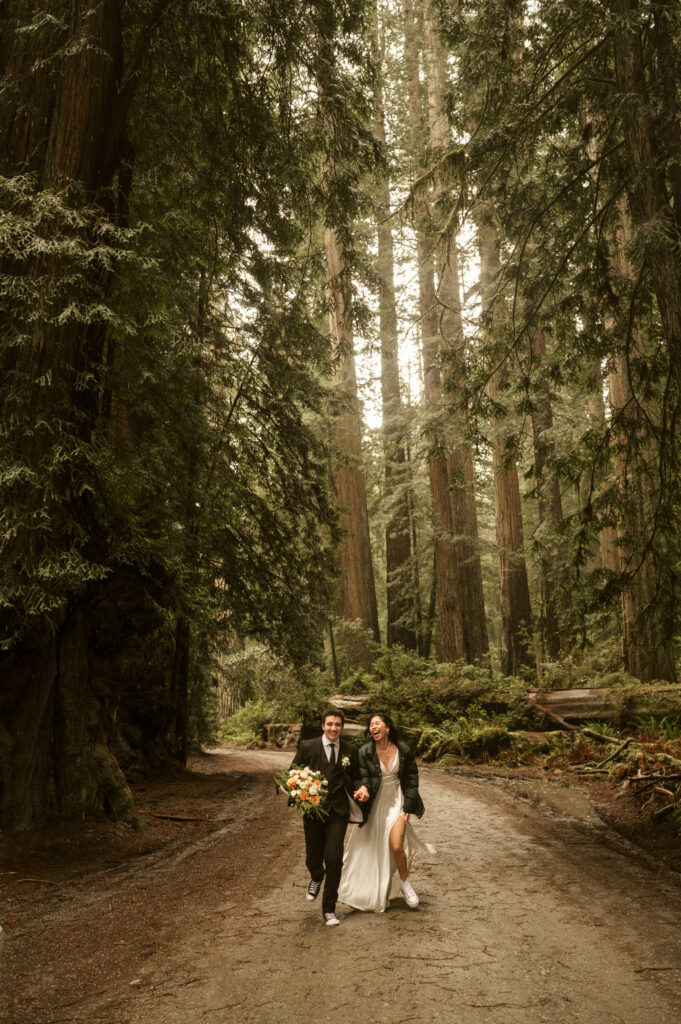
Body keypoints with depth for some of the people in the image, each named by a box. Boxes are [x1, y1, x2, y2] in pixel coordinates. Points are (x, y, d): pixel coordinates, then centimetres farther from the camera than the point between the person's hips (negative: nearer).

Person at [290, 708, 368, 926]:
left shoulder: (350, 750, 4)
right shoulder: (307, 747, -2)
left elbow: (355, 777, 12)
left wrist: (361, 789, -10)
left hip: (338, 812, 0)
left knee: (334, 859, -6)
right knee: (313, 857, 11)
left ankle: (329, 909, 12)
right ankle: (316, 878, 50)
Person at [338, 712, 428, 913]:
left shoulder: (403, 751, -6)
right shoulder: (365, 752, -8)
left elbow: (411, 779, 1)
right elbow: (363, 776, -8)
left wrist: (408, 807, -2)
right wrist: (363, 789, -31)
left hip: (396, 802, -1)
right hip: (375, 805, 1)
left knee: (396, 845, -14)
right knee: (373, 848, 7)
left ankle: (404, 881, 14)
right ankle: (377, 895, 26)